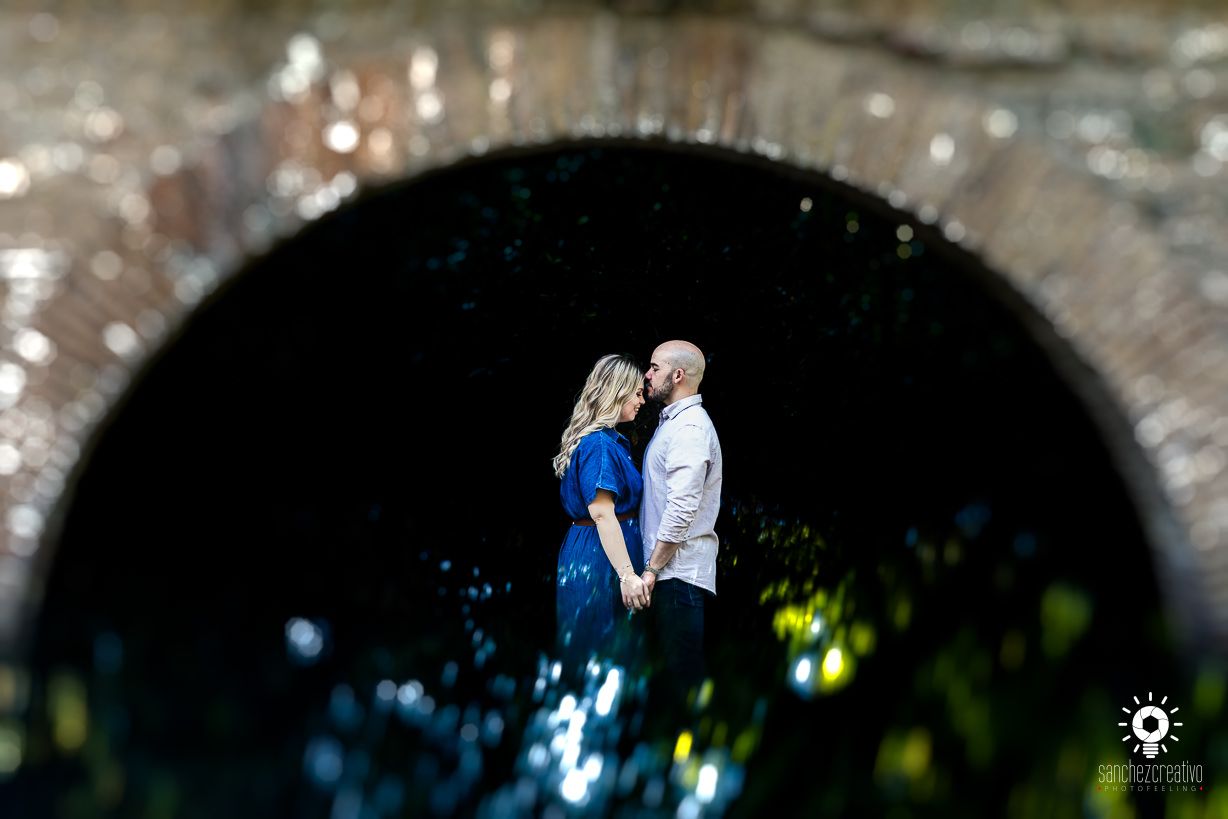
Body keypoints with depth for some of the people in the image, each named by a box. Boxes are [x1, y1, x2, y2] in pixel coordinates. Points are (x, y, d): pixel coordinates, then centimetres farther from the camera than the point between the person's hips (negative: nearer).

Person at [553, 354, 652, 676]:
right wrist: (627, 575, -25)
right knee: (606, 658, -3)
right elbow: (602, 513, -22)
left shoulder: (614, 440, 15)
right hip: (601, 560, -10)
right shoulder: (600, 443, -16)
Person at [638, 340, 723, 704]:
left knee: (685, 672, -5)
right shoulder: (674, 421, 18)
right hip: (673, 569, 10)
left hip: (678, 570, -10)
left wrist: (652, 568, -18)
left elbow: (682, 509, -21)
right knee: (677, 665, 13)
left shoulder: (689, 428, -14)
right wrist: (653, 565, 18)